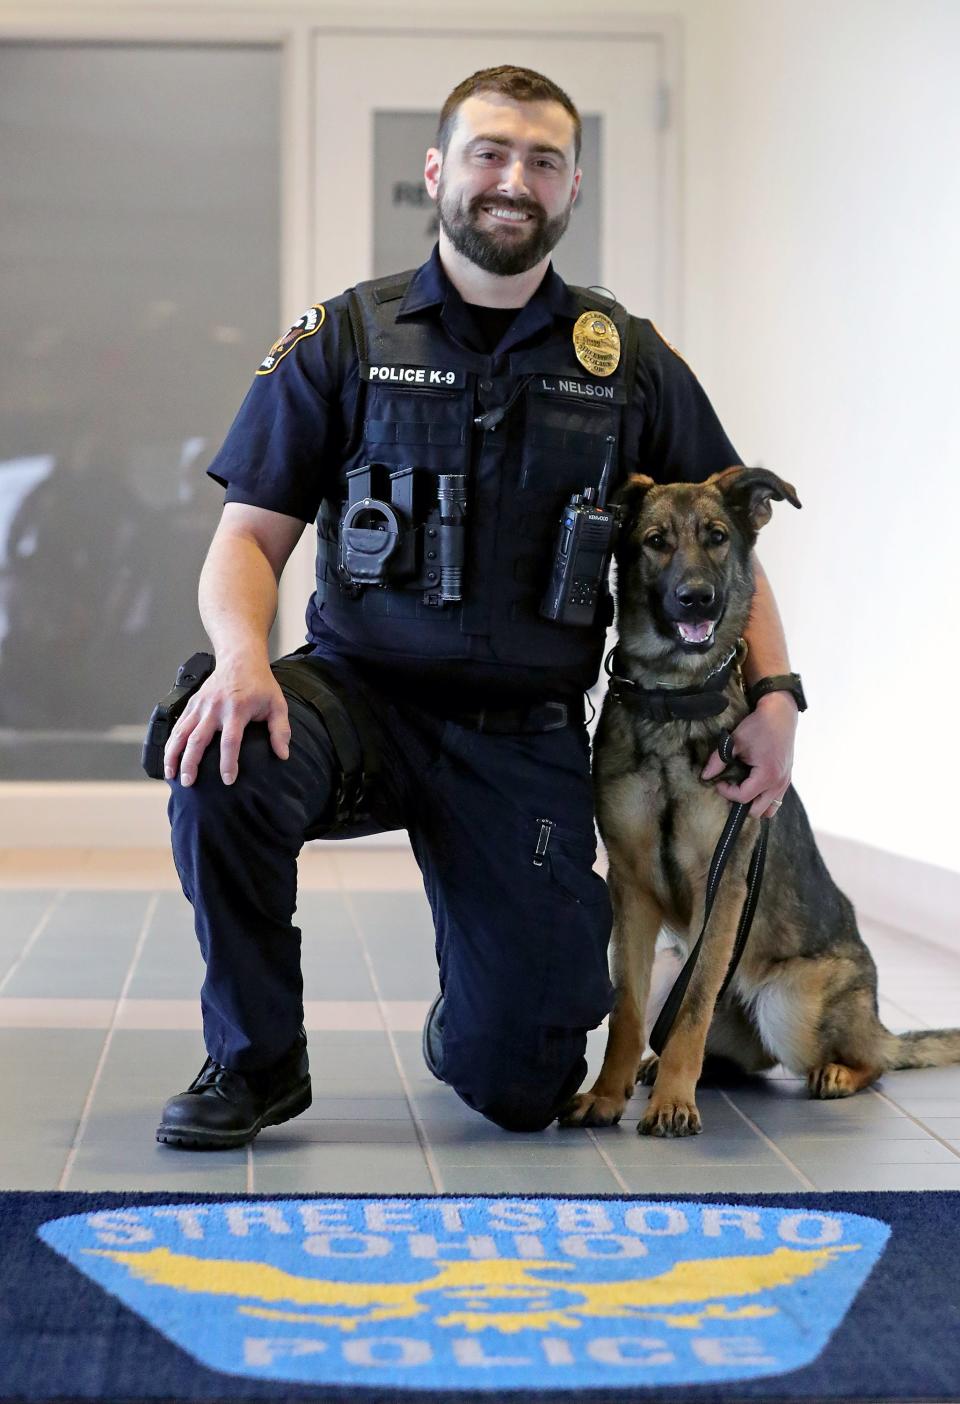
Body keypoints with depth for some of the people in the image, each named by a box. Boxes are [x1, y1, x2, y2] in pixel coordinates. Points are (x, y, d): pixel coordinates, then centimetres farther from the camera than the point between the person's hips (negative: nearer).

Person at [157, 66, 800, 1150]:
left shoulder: (631, 362, 6)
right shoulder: (344, 339, 1)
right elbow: (249, 534, -2)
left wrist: (775, 690, -5)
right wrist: (241, 655, -24)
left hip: (525, 741, 1)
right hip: (361, 691, -1)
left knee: (519, 1085, -5)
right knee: (222, 762, -36)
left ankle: (466, 1025, 36)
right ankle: (254, 1059, -10)